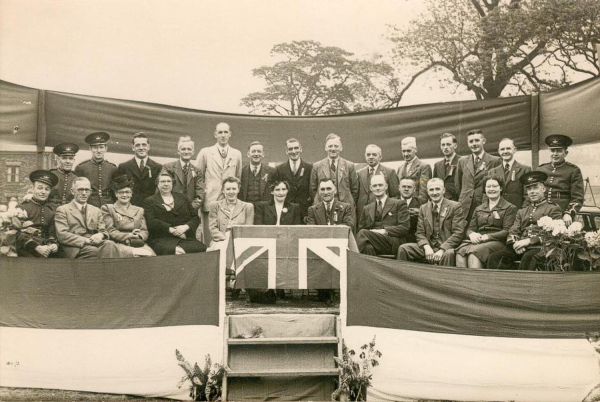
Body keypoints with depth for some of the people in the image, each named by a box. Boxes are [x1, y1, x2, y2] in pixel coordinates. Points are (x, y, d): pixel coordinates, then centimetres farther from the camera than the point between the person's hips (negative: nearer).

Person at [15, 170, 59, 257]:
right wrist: (36, 247, -13)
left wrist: (54, 244, -3)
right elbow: (18, 233, -4)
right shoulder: (22, 207, 3)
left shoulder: (51, 210, 13)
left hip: (45, 251, 4)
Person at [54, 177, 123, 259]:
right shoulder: (62, 210, 10)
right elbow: (62, 235, -4)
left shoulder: (96, 210, 25)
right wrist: (86, 240, -15)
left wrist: (100, 235, -8)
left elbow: (104, 231, 19)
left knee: (109, 245, -33)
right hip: (76, 249, -4)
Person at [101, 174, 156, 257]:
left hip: (138, 243, 3)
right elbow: (110, 231, 3)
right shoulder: (107, 208, 16)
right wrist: (128, 235, -12)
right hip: (119, 243, -3)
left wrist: (138, 236, -10)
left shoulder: (139, 210, 27)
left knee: (151, 256, -31)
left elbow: (144, 232, 15)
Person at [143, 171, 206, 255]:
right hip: (162, 239, -4)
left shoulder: (183, 198, 24)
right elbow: (151, 222, -1)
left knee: (201, 248, -27)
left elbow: (196, 218, 16)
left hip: (186, 238, 4)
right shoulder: (149, 201, 15)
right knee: (171, 251, -39)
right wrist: (171, 230, -12)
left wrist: (186, 227, -5)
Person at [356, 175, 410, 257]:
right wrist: (371, 232, -5)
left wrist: (384, 231, -11)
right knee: (368, 247, -37)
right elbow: (360, 229, 19)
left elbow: (405, 227, 3)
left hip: (393, 244, -3)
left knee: (363, 233, -31)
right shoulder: (367, 209, 27)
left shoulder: (399, 204, 14)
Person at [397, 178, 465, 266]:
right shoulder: (423, 208, 15)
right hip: (428, 246, 4)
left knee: (449, 254, -38)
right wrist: (426, 247, -12)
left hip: (446, 247, -4)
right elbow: (420, 233, 10)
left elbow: (458, 233, -7)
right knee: (403, 248, -17)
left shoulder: (455, 206, 1)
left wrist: (442, 250, -19)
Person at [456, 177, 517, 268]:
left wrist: (487, 236, -15)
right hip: (476, 240, 4)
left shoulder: (509, 208, 11)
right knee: (460, 251, -32)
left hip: (496, 241, -4)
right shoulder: (478, 209, 27)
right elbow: (470, 229, 19)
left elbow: (507, 231, -2)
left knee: (473, 251, -37)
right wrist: (472, 234, -6)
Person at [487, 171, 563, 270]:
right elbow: (513, 231, 18)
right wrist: (515, 243, -6)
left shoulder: (553, 209, 10)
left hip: (539, 246, -4)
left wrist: (529, 241, -13)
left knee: (527, 258, -38)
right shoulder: (522, 211, 26)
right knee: (494, 257, -21)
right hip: (520, 247, 5)